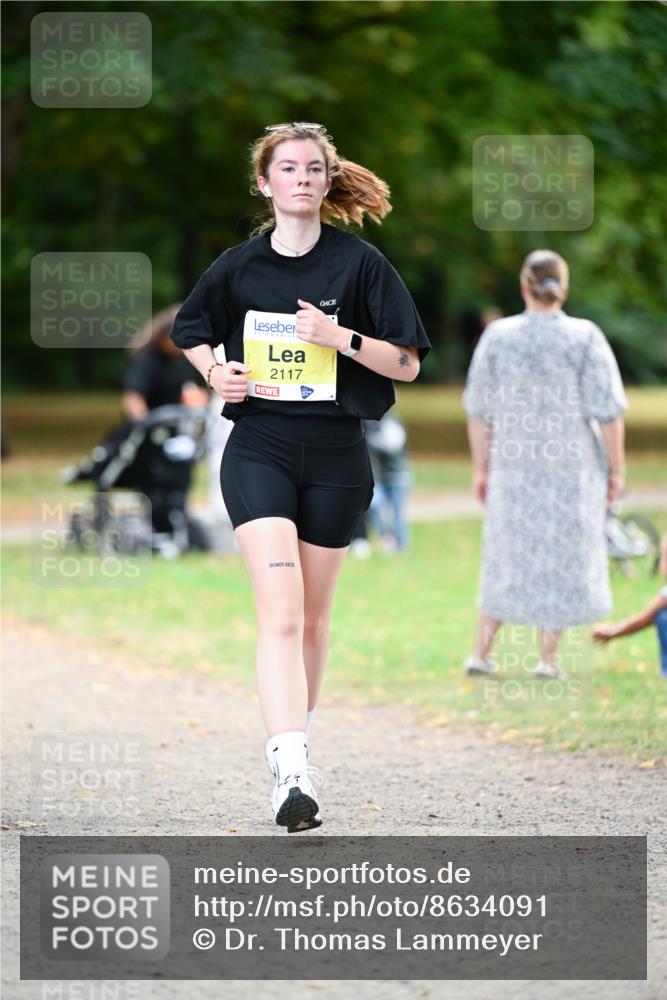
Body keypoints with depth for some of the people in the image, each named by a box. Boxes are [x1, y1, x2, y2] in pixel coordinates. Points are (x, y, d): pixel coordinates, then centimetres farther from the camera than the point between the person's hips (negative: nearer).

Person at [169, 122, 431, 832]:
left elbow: (408, 363, -2)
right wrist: (216, 373, 2)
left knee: (311, 617, 10)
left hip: (336, 455, 1)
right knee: (280, 609, -17)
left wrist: (339, 336, -17)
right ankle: (292, 773, -29)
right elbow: (190, 331, 23)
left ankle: (292, 746, 31)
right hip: (258, 450, -1)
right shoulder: (238, 266, 4)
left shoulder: (360, 263, -1)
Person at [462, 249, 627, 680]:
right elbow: (607, 413, -12)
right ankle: (548, 658, 12)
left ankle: (481, 653, 16)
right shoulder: (585, 338, -12)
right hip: (572, 468, -2)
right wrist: (617, 469, -2)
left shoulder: (498, 337, -6)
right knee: (563, 559, 11)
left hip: (515, 468, 2)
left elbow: (479, 411, -2)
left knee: (510, 558, 17)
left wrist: (481, 468, 8)